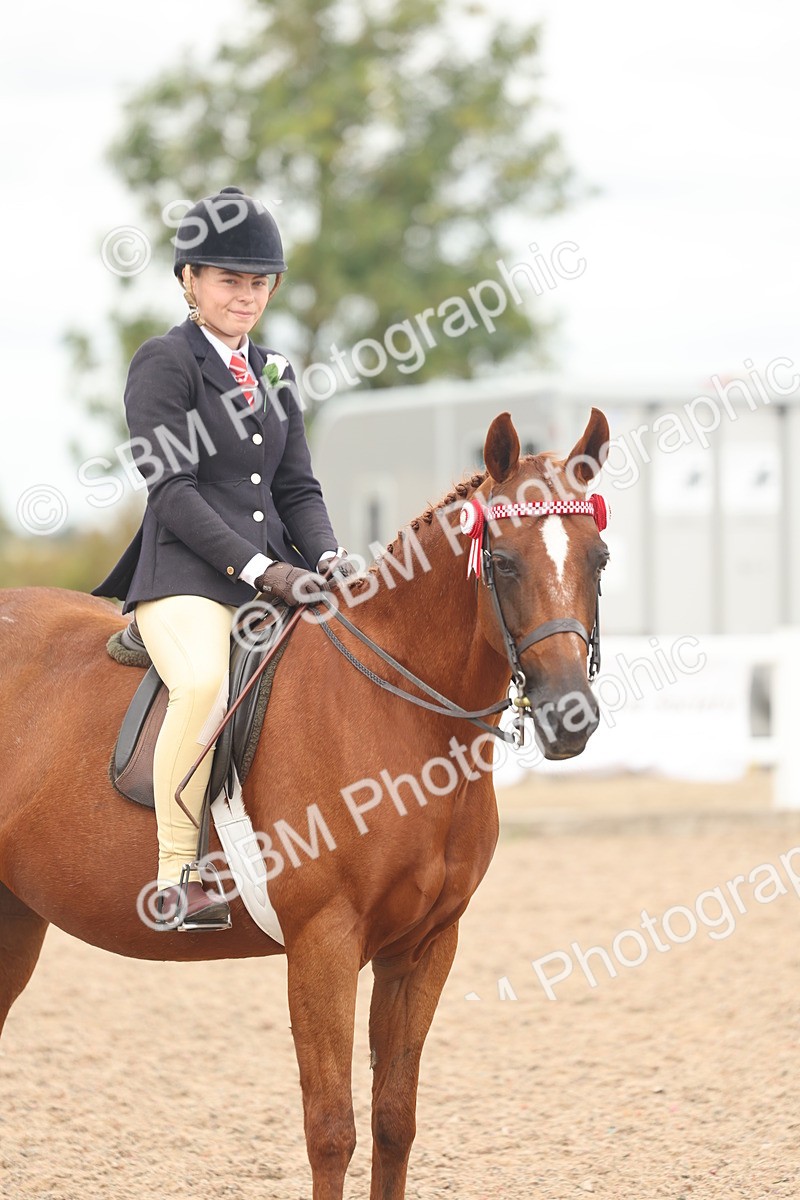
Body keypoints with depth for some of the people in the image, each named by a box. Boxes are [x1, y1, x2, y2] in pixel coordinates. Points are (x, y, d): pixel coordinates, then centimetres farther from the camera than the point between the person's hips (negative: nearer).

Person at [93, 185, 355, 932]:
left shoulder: (272, 374, 20)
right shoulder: (165, 361, -2)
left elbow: (298, 488, 17)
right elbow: (171, 489, -11)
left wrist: (325, 557, -3)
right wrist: (256, 568, -18)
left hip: (272, 574, 7)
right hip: (185, 575, -7)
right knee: (205, 683, -35)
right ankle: (175, 881, -29)